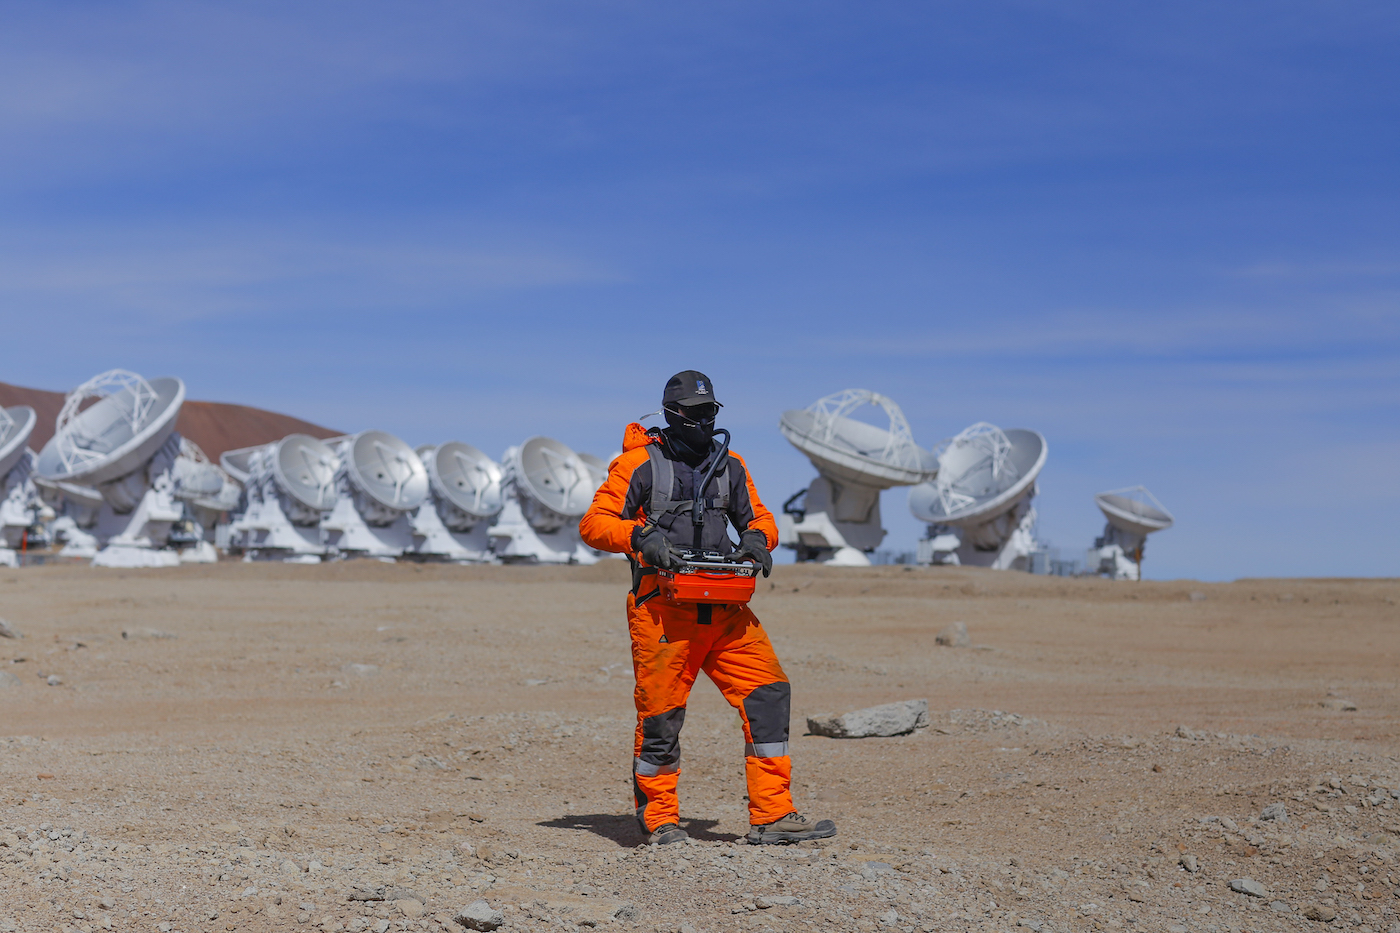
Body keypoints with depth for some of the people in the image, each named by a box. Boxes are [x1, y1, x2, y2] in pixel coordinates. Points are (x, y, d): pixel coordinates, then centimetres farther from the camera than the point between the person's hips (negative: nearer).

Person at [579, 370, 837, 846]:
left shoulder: (729, 465, 17)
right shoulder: (640, 463, 2)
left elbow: (760, 519, 24)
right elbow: (594, 524, -2)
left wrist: (756, 538, 0)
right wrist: (640, 536, -19)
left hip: (724, 608, 5)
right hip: (663, 609, -5)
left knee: (769, 695, -6)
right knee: (660, 713, -3)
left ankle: (771, 816, -2)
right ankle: (659, 819, 16)